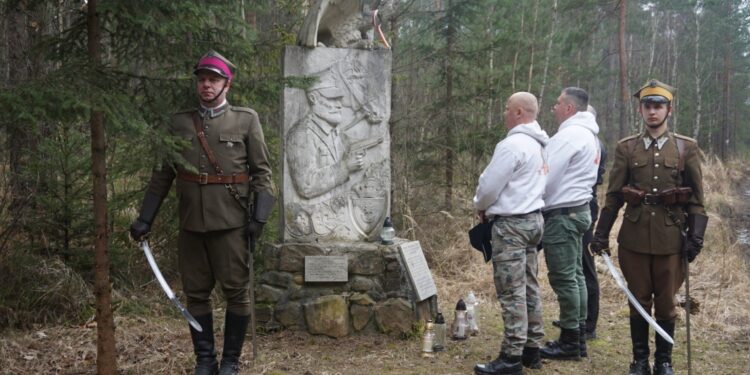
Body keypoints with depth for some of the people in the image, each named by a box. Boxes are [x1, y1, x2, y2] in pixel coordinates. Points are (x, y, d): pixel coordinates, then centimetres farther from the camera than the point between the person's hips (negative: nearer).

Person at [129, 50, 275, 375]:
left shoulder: (246, 120, 2)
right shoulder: (179, 122, 8)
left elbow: (261, 172, 0)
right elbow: (162, 174, 11)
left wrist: (259, 216, -9)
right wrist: (144, 219, 6)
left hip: (231, 223, -2)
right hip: (191, 224, 3)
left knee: (236, 291, 2)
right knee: (196, 293, 8)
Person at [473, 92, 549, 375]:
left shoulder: (512, 144, -18)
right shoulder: (539, 144, 12)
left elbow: (490, 185, -16)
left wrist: (480, 206, 5)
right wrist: (490, 206, 15)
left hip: (511, 224, -10)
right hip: (533, 218, 10)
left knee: (512, 292, -6)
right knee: (529, 287, 14)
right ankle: (532, 348, 21)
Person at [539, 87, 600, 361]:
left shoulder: (569, 134, -15)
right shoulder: (586, 134, 17)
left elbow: (546, 175, -18)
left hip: (563, 213, -10)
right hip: (578, 208, 10)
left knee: (563, 278, -5)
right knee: (574, 275, 13)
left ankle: (569, 342, 0)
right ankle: (577, 336, 19)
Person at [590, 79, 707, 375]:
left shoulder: (687, 148, 3)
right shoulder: (626, 148, 4)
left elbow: (696, 197, 3)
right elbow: (614, 195, 4)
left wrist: (696, 236, -6)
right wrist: (601, 233, 0)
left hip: (671, 237, 0)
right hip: (635, 237, 1)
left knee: (666, 303, 8)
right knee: (639, 301, 8)